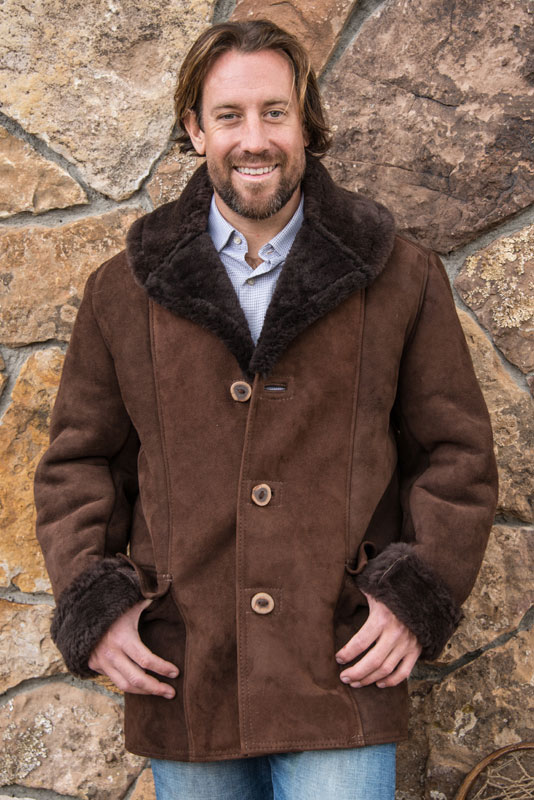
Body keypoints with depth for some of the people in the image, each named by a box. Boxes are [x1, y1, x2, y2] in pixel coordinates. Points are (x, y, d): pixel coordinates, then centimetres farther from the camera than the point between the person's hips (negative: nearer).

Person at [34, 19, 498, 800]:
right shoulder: (124, 292, 6)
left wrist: (415, 596, -5)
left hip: (341, 677, -1)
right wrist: (91, 603, -2)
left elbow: (456, 452, 6)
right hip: (181, 682, 2)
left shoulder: (401, 279, 3)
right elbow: (77, 462, 11)